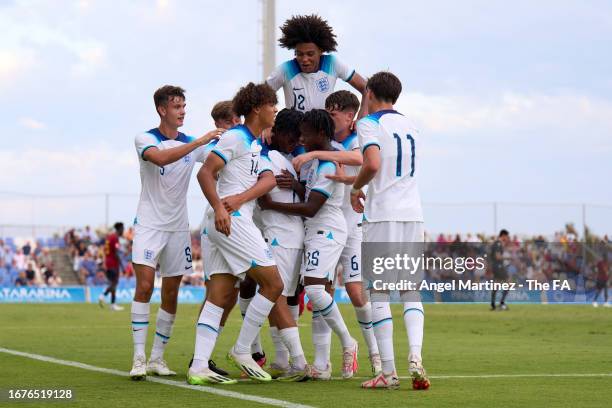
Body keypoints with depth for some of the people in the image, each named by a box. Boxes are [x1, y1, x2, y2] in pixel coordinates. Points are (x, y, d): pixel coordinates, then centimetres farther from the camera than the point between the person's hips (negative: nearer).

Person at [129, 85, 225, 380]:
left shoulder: (192, 143, 7)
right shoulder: (145, 139, -8)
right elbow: (160, 158, -29)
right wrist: (200, 141, -33)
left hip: (178, 228, 5)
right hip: (149, 224, -4)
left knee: (171, 294, 5)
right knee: (144, 286, -15)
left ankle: (157, 358, 13)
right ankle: (139, 358, -13)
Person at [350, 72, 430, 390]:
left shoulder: (369, 124, -4)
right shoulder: (408, 126, 17)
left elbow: (372, 164, -20)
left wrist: (355, 188, -3)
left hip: (382, 216, -5)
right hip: (413, 215, 6)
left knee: (379, 292, -1)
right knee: (411, 291, 9)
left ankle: (388, 372, -4)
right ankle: (415, 357, -12)